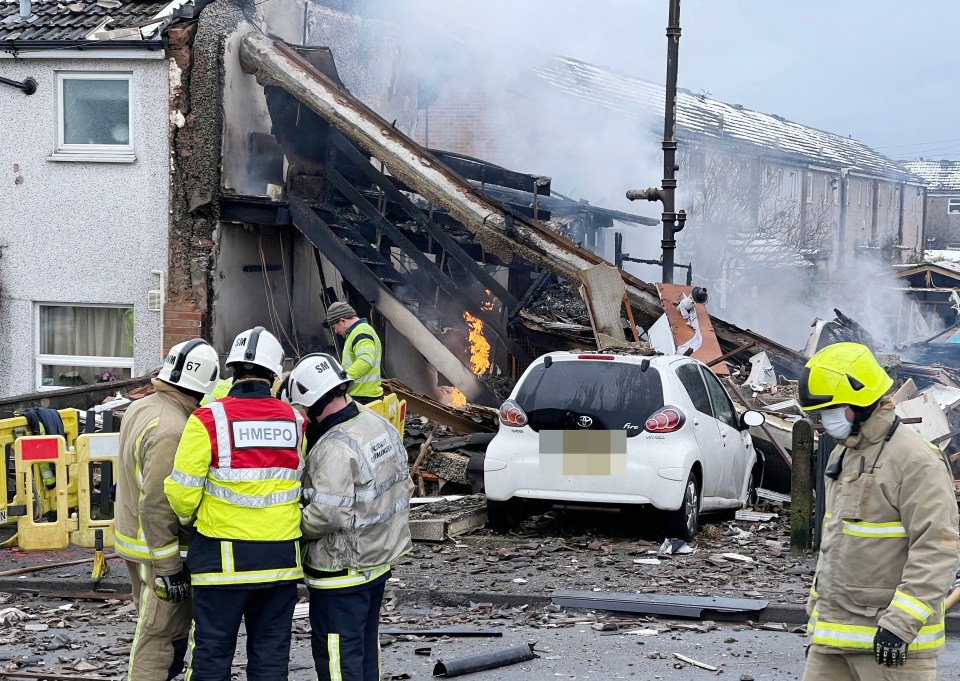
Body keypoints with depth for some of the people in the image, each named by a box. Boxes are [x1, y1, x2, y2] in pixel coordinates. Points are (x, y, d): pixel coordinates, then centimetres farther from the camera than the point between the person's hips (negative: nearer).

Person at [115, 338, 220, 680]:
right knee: (161, 638, -2)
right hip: (159, 548, -10)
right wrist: (168, 568, -22)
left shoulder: (140, 409, 5)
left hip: (132, 536, 10)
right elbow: (157, 505, -27)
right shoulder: (171, 430, -26)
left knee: (152, 630, 23)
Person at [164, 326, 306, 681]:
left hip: (224, 557, -4)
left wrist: (186, 516, 11)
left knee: (212, 652, 6)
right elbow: (301, 485, 5)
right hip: (282, 556, 4)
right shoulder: (294, 421, 1)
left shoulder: (209, 420, -12)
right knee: (271, 652, 12)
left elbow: (182, 492, -10)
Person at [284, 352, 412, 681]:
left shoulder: (334, 447, -25)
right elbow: (404, 485, 11)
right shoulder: (383, 426, 3)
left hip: (342, 568, -9)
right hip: (381, 558, 9)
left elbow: (327, 513, -28)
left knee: (337, 653, 1)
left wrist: (297, 528, -11)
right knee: (366, 643, 21)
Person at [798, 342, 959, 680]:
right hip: (833, 631, 8)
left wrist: (900, 623, -24)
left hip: (889, 639, -8)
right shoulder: (841, 456, 15)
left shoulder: (915, 459, -14)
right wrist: (817, 614, 24)